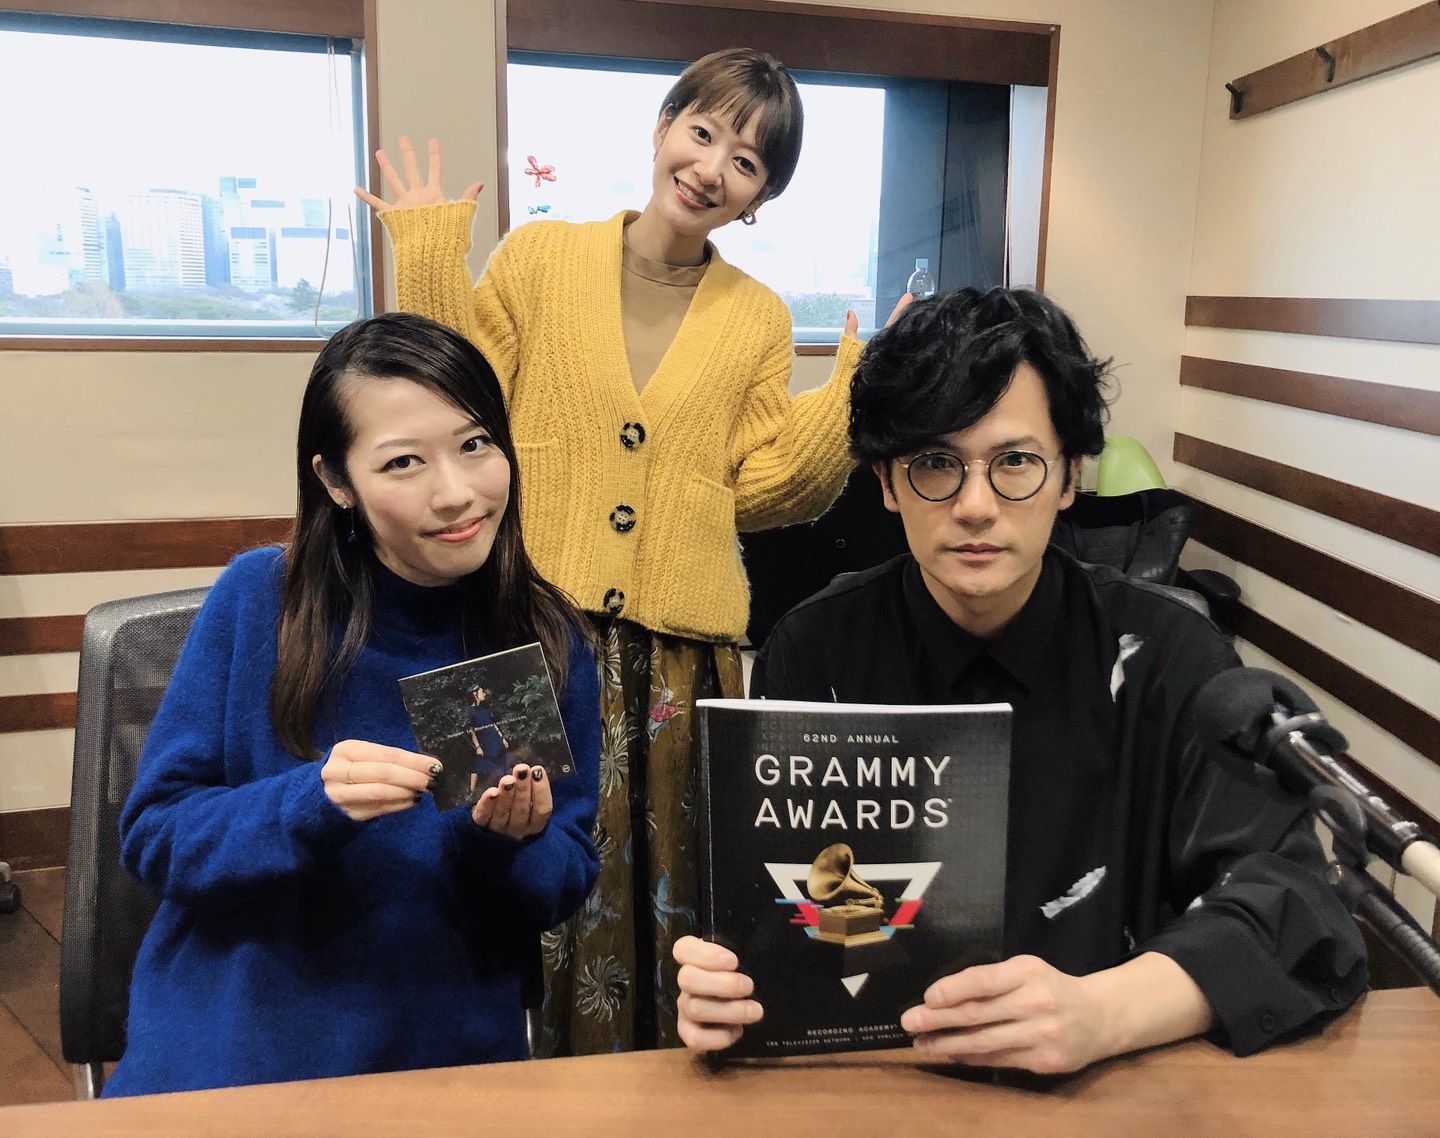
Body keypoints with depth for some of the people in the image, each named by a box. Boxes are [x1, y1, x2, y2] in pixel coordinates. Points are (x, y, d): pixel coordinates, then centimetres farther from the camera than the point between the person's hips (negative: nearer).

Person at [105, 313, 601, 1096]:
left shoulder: (553, 643, -5)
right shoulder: (259, 598, -7)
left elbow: (568, 886, 1)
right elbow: (150, 834, -6)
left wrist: (513, 842, -20)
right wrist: (311, 805, -22)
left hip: (447, 1059, 1)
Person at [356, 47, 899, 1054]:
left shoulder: (760, 321, 7)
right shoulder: (538, 258, 3)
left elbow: (756, 489, 2)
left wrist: (860, 389, -5)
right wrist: (431, 257, -6)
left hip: (680, 656, 2)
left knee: (666, 908, 11)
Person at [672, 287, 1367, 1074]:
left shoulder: (1163, 657, -4)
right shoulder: (815, 654, -3)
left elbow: (1288, 899, -12)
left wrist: (1098, 1015, -29)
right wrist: (719, 984, -25)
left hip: (1106, 1086, 1)